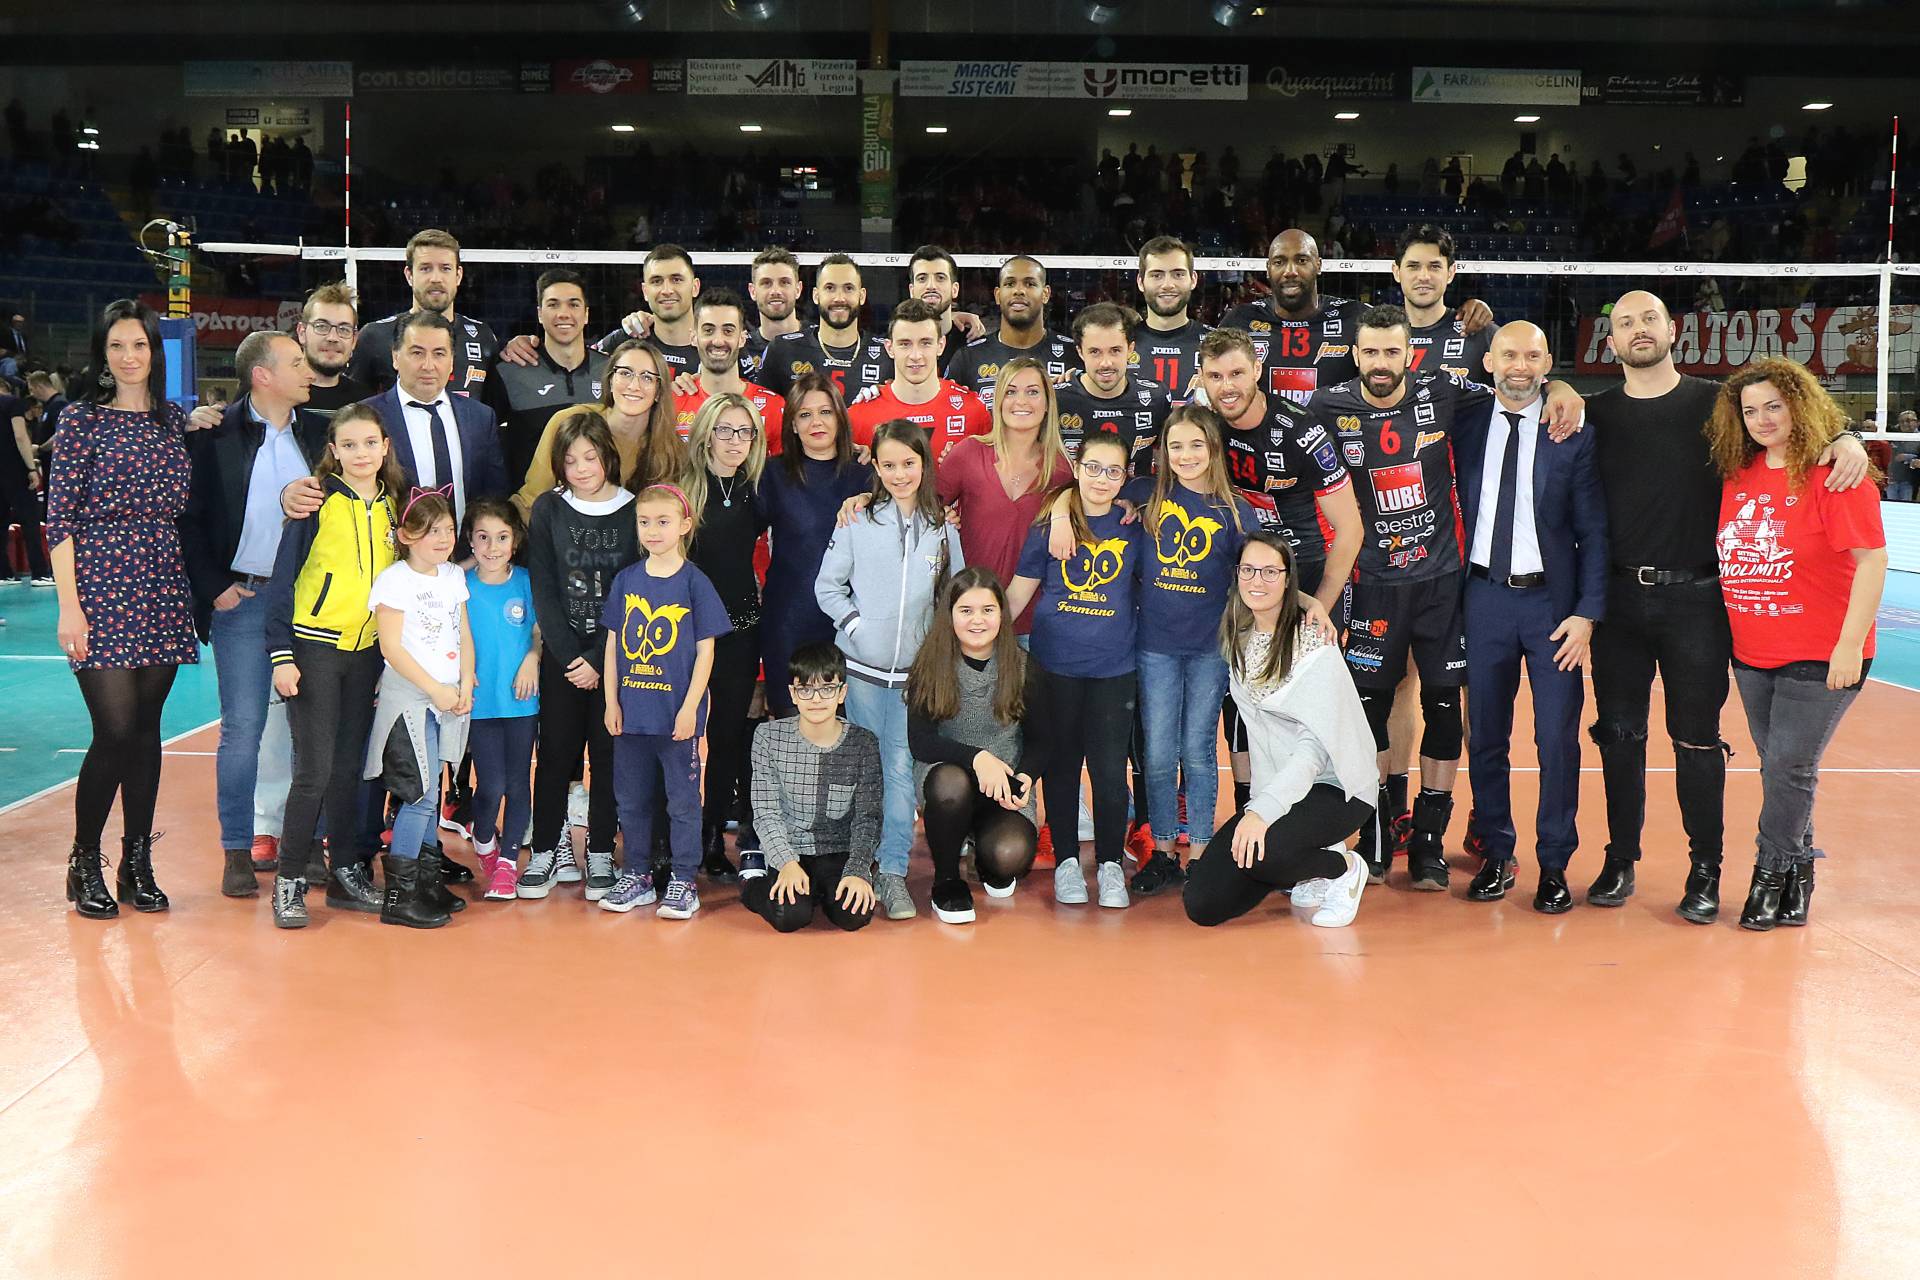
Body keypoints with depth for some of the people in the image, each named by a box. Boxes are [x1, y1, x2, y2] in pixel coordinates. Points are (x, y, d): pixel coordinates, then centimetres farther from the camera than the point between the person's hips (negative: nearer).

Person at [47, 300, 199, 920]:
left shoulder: (176, 421, 11)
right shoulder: (82, 420, -2)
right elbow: (59, 518, -6)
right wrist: (69, 604, -12)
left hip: (163, 594, 4)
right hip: (101, 590, -4)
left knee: (147, 729, 7)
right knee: (116, 730, -9)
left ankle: (137, 863, 17)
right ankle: (84, 864, 8)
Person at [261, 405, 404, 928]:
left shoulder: (392, 506, 8)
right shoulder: (317, 501, -8)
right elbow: (282, 580, -7)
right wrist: (281, 654, -12)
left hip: (367, 651, 5)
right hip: (314, 648, -5)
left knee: (350, 768, 10)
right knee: (315, 770, -6)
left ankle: (346, 873, 20)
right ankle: (289, 881, 5)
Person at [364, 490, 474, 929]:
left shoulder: (454, 576, 12)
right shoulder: (395, 579, -9)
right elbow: (391, 647, -13)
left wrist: (465, 687, 1)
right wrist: (435, 690, -14)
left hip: (447, 699, 7)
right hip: (408, 699, -6)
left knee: (429, 793, 12)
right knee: (421, 793, -11)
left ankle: (427, 880, 20)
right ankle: (398, 895, -6)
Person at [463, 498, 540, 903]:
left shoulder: (526, 582, 1)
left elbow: (540, 631, 7)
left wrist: (532, 659, -9)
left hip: (521, 699, 1)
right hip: (480, 700, -1)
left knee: (518, 782, 5)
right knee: (491, 785, -4)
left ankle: (508, 861, 19)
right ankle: (483, 841, 26)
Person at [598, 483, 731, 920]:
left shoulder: (694, 583, -5)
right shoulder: (626, 580, 6)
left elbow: (705, 651, -6)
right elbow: (613, 644, 9)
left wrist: (690, 708, -11)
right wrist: (611, 701, 3)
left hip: (676, 713, -4)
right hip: (630, 711, 4)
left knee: (682, 801, 4)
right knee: (631, 798, 12)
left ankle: (683, 882, 12)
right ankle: (636, 877, 24)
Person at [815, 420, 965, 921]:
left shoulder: (943, 527, 5)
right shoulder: (858, 522, -1)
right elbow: (827, 586, 3)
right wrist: (856, 625, -9)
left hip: (915, 668, 1)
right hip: (861, 663, -1)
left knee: (901, 767, -1)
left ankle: (893, 872, 5)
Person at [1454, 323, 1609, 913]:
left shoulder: (1575, 437, -2)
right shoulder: (1464, 428, 4)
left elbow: (1594, 533, -2)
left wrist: (1587, 613, -9)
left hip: (1553, 601, -2)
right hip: (1485, 597, 2)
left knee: (1558, 738, 0)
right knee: (1485, 737, 8)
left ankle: (1554, 865, 13)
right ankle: (1496, 854, 22)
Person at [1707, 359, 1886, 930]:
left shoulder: (1832, 474, -14)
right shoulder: (1737, 473, 4)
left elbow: (1873, 558, -15)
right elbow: (1727, 552, 18)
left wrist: (1851, 645, -19)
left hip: (1819, 657, -6)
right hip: (1751, 653, 6)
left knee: (1789, 768, -3)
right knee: (1778, 766, 12)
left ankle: (1772, 872, 14)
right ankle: (1799, 869, 27)